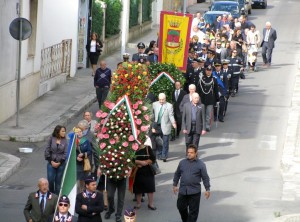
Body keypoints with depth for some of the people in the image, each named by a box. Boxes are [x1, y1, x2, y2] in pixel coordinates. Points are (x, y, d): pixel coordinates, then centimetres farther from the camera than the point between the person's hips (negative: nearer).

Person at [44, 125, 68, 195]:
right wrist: (51, 161, -5)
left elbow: (66, 153, -2)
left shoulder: (65, 141, 0)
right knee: (50, 180, -3)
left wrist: (59, 162, -8)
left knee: (58, 181, 4)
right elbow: (47, 151, -2)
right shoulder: (51, 139, -2)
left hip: (61, 164, 1)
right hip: (51, 163, -1)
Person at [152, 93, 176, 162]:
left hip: (165, 127, -3)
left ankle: (164, 156, 0)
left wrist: (173, 122, -24)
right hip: (157, 126, 3)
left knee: (165, 142, -3)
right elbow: (152, 114, 5)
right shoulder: (155, 104, 4)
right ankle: (159, 155, 21)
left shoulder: (169, 106, -4)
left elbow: (171, 115, -7)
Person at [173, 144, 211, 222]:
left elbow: (205, 178, -2)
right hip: (182, 190, 4)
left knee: (193, 211, 1)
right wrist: (175, 185, 14)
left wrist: (207, 189, -3)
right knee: (181, 207, 14)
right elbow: (177, 174, 15)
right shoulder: (182, 162, 4)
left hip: (195, 192, -4)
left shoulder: (200, 164, -6)